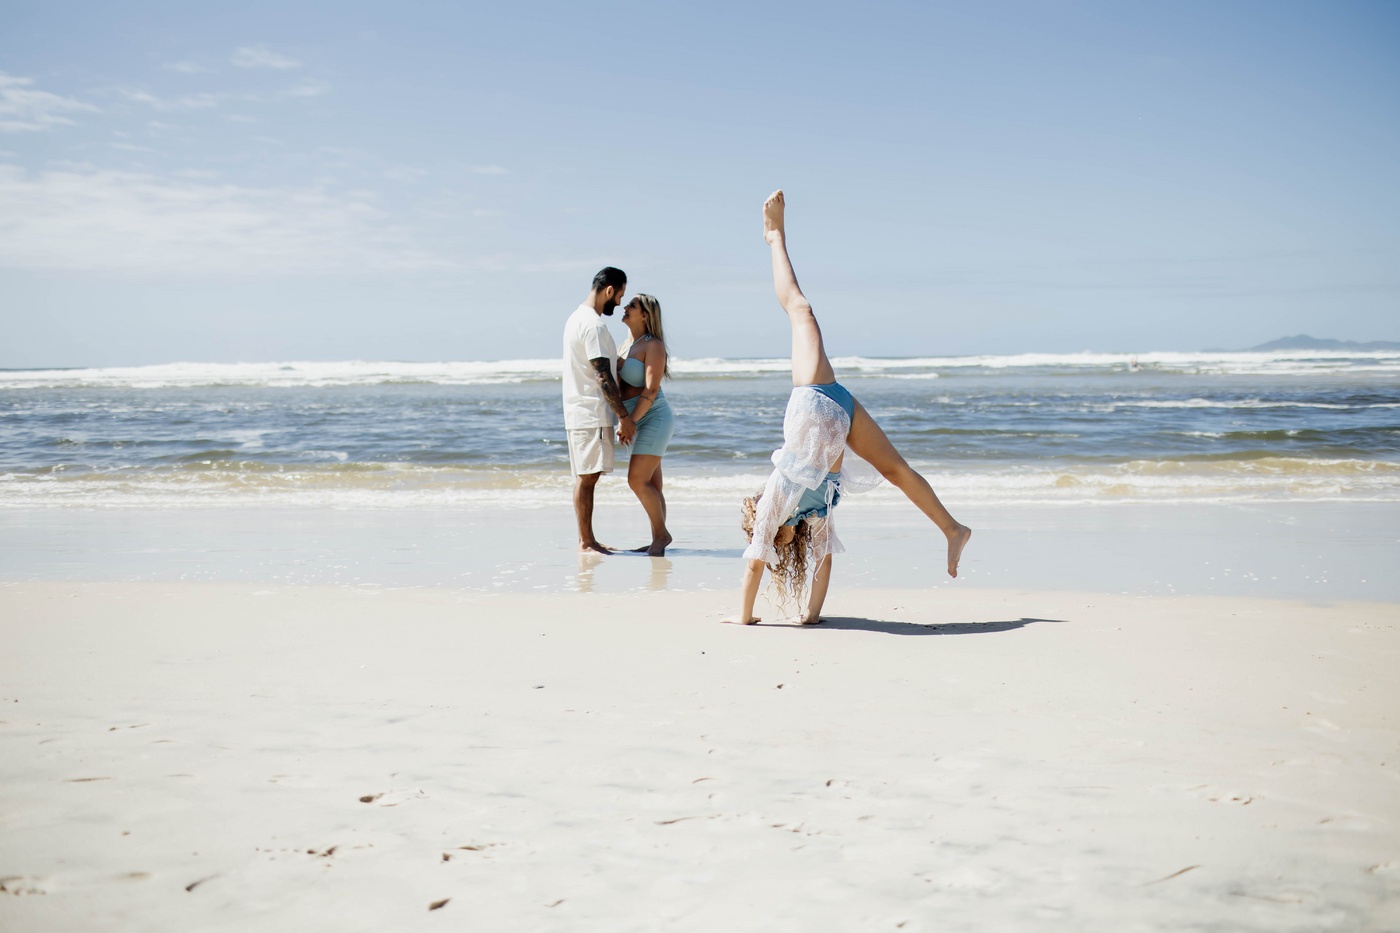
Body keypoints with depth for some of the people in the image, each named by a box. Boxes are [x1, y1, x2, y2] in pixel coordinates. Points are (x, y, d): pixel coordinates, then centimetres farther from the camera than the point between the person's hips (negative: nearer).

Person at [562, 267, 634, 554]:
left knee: (586, 476, 12)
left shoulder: (576, 318, 16)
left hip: (580, 411, 10)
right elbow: (603, 377, -20)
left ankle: (586, 539, 17)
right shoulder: (594, 325, -17)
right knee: (587, 476, -6)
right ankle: (586, 541, -2)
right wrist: (625, 416, -16)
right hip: (591, 414, -10)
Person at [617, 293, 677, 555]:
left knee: (637, 480, -12)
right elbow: (623, 385, 17)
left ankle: (661, 534, 0)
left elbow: (650, 390, -20)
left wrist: (629, 421, -22)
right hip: (639, 420, 9)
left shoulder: (653, 345, -12)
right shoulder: (628, 344, 14)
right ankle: (658, 540, 13)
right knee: (651, 486, 9)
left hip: (653, 417, -9)